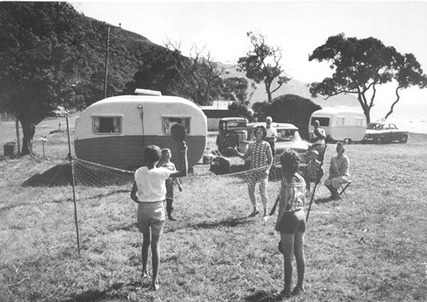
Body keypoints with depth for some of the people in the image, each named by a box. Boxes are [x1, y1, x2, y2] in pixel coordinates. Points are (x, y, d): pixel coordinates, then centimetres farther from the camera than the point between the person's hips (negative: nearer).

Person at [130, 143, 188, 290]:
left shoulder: (139, 172, -3)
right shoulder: (161, 172, -12)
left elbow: (133, 195, 1)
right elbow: (184, 173, -8)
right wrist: (184, 154, -8)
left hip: (143, 209, 3)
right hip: (157, 209, -3)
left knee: (146, 240, 22)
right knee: (155, 244, 4)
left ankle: (144, 270, 35)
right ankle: (155, 280, 6)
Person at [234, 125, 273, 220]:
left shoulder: (266, 145, -4)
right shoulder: (251, 144, 6)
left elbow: (270, 158, 2)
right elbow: (245, 157, 8)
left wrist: (268, 167, -13)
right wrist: (237, 152, -8)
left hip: (262, 171, -4)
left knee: (263, 192, -5)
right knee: (250, 190, 8)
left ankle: (266, 213, 9)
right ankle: (255, 209, 29)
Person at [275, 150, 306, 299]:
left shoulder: (286, 180, -16)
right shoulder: (301, 179, 5)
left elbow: (283, 205, -17)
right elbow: (303, 200, 12)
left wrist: (277, 223, -10)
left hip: (289, 218, -7)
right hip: (301, 216, 7)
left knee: (288, 256, 1)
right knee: (300, 253, 14)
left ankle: (287, 289, 9)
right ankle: (300, 285, 24)